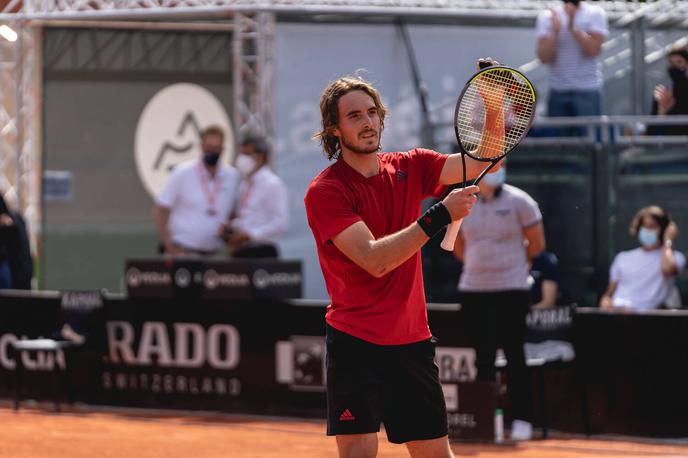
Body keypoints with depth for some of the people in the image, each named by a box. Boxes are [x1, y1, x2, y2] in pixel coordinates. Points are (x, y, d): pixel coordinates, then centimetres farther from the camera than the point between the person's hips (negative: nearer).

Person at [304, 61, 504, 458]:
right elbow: (375, 260, -21)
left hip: (413, 341, 5)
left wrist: (494, 103, -16)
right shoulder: (325, 192, -11)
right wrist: (440, 215, -25)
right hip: (356, 344, -5)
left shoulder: (409, 168, 7)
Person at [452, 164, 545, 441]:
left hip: (511, 290, -3)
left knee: (514, 354, -4)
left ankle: (521, 419, -2)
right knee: (482, 356, 6)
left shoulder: (518, 202, -3)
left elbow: (537, 243, 3)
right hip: (473, 290, 3)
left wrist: (513, 263, 9)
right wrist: (481, 265, 9)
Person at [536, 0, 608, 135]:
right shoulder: (547, 16, 5)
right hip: (558, 91, 2)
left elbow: (593, 50, -11)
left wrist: (573, 28, -20)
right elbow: (544, 57, -4)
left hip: (587, 90, -2)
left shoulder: (595, 14, 0)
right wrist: (555, 32, -18)